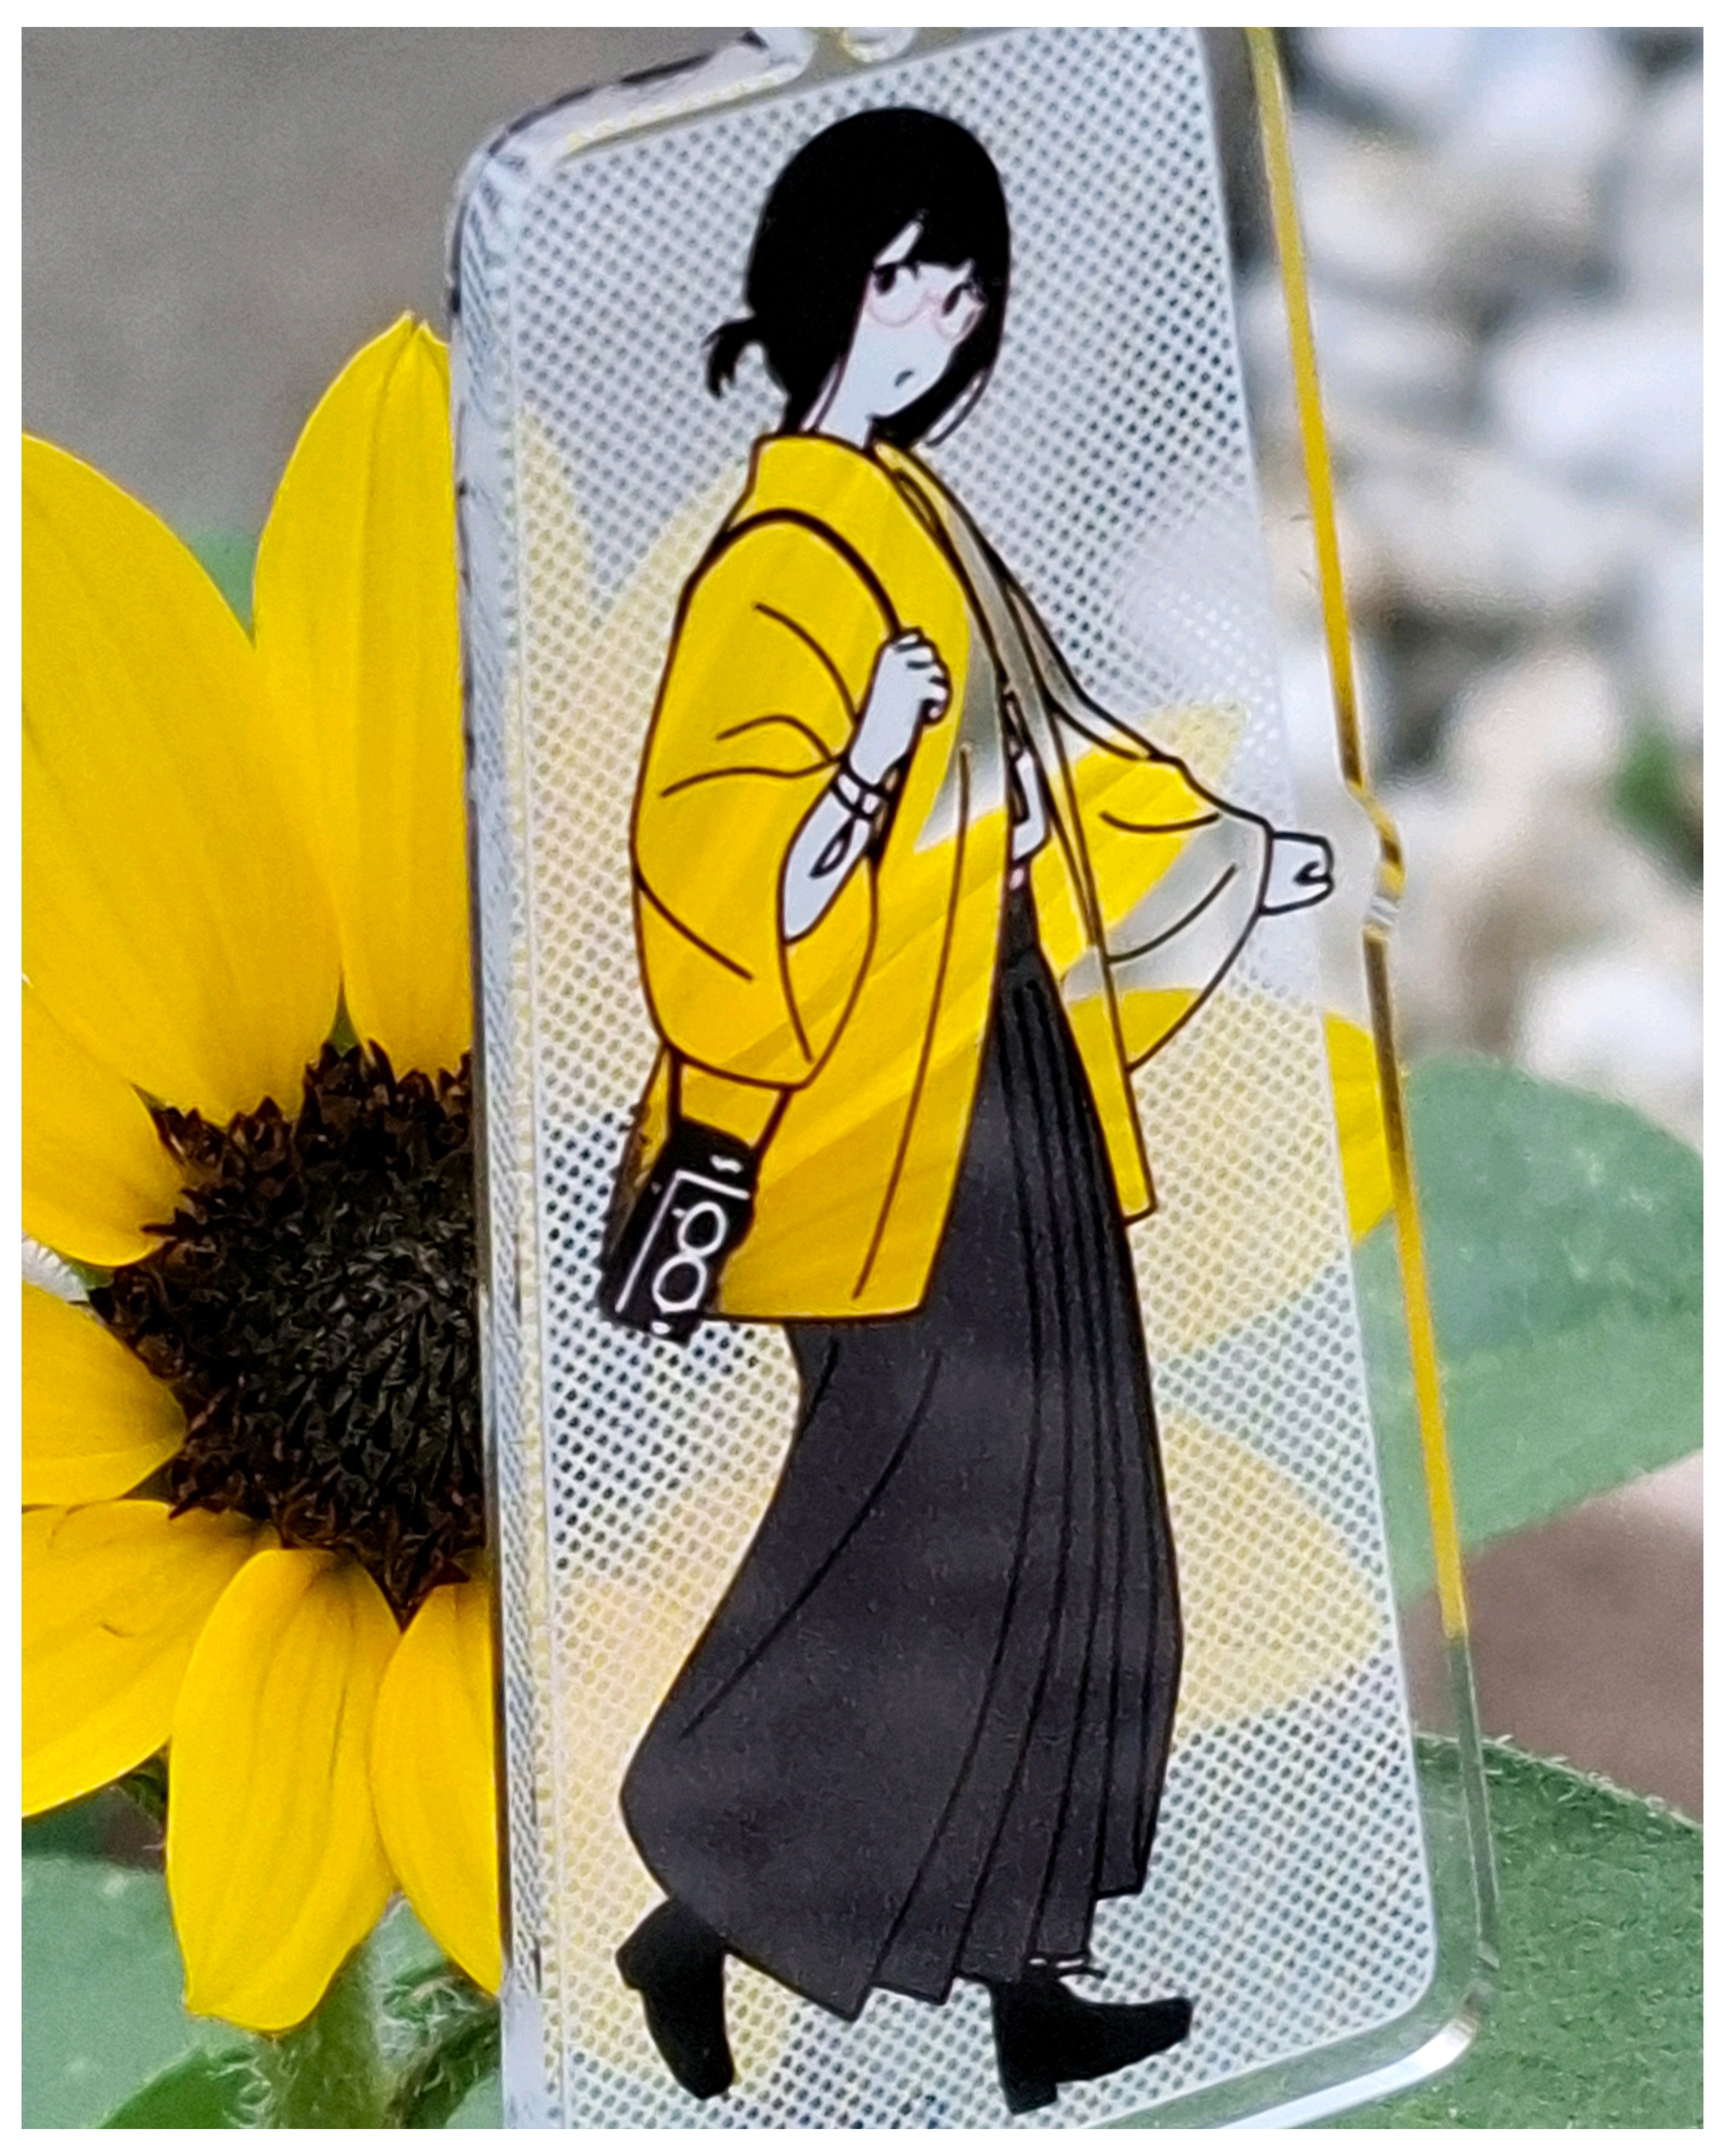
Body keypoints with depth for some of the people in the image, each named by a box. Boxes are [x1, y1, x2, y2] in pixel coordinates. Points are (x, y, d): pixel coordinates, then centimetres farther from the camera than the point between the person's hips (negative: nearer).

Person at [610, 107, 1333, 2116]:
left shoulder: (913, 521, 14)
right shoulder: (785, 560, -13)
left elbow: (1050, 763, 22)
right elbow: (730, 886, -20)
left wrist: (1261, 854, 23)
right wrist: (864, 772, -35)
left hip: (1010, 1094, 9)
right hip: (900, 1122, -9)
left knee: (1044, 1541, 13)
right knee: (912, 1541, -2)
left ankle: (1019, 1969, 28)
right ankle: (698, 1912, 20)